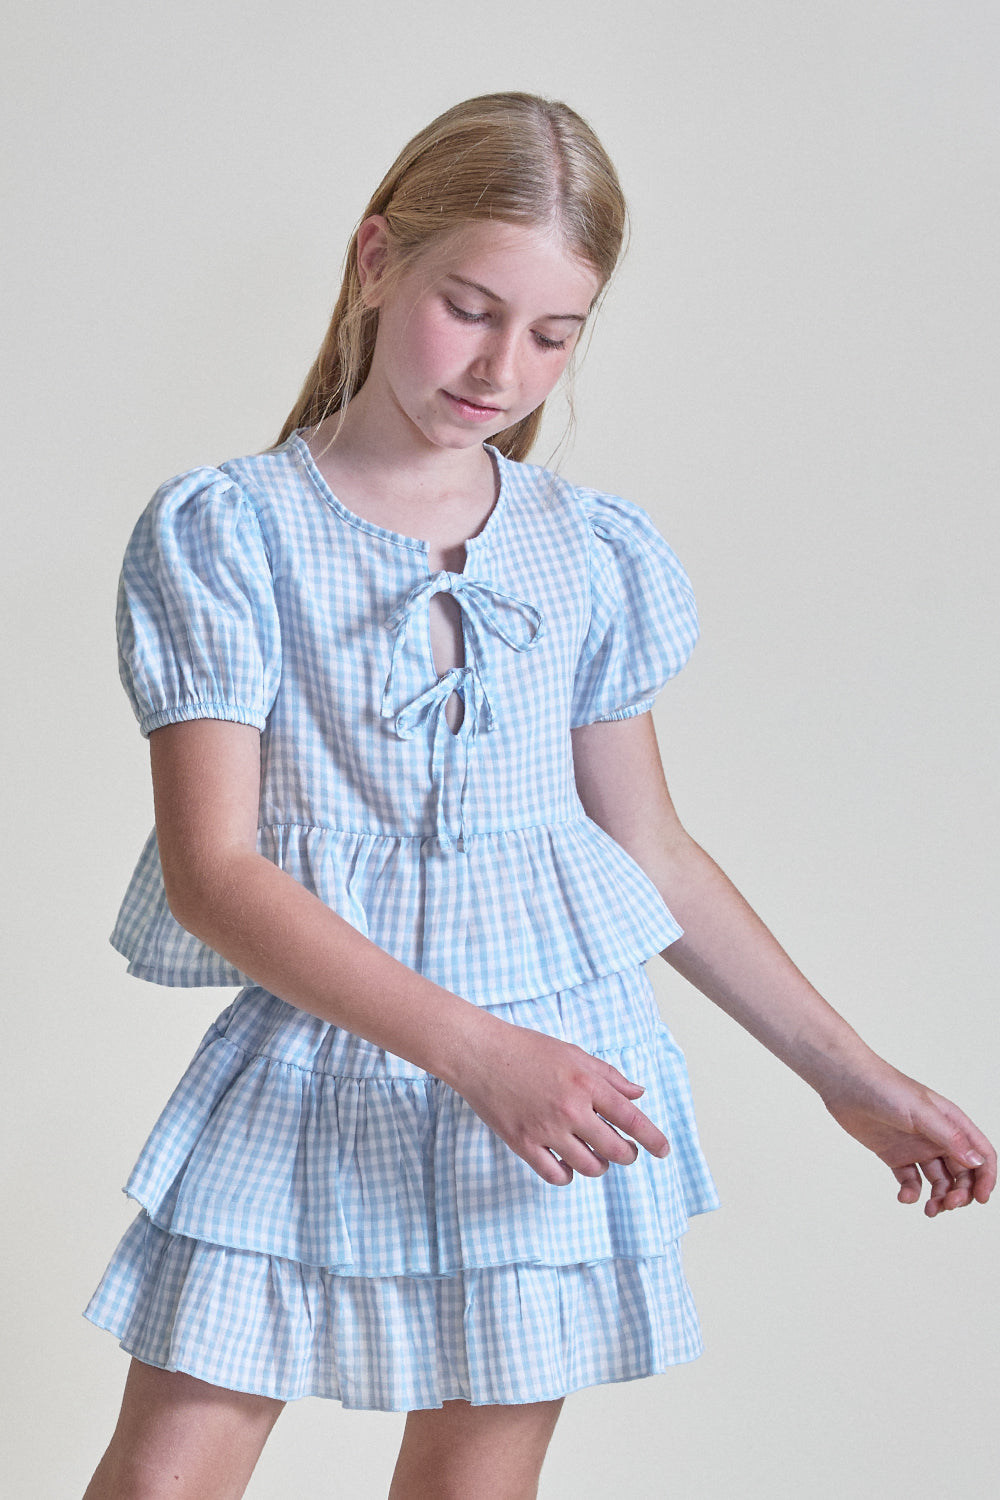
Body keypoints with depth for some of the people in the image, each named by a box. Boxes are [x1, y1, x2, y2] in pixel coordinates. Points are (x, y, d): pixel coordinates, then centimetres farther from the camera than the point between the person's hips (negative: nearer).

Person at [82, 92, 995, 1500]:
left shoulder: (595, 555, 4)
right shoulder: (222, 534, -6)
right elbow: (213, 869, -13)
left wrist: (851, 1074, 12)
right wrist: (473, 1048, -23)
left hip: (561, 1066, 2)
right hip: (315, 1057, -2)